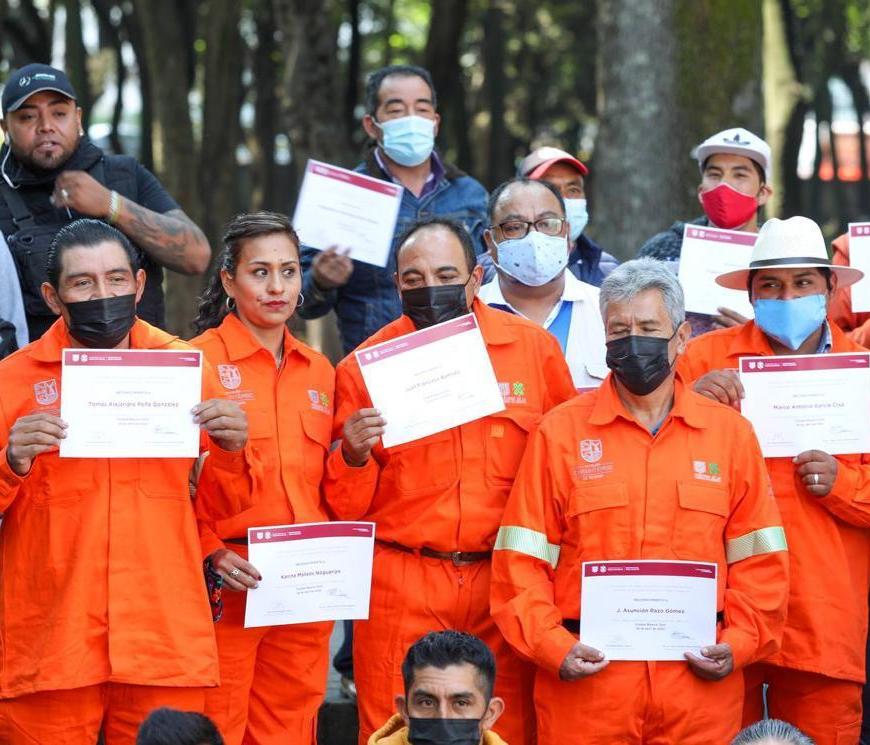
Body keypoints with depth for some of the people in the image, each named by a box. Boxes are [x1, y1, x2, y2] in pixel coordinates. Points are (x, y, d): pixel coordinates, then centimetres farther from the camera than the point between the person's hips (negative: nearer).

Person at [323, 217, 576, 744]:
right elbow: (345, 509, 5)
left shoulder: (534, 348, 3)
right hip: (401, 586, -1)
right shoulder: (367, 365, 2)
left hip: (506, 582, 1)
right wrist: (353, 457, -16)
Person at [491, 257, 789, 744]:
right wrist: (552, 647, -10)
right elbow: (523, 558, 2)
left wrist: (741, 643, -4)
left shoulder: (730, 433, 9)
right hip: (585, 682, -1)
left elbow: (758, 559, 9)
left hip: (701, 681, 1)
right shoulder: (560, 432, 5)